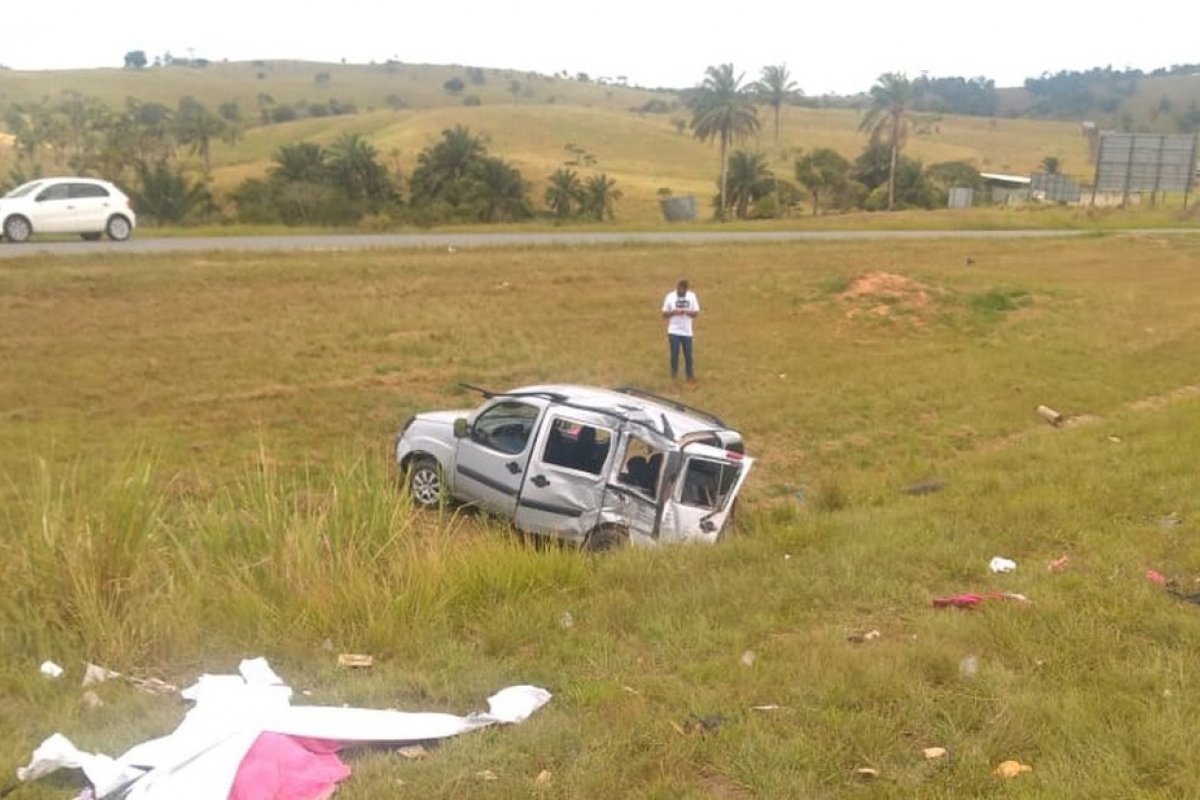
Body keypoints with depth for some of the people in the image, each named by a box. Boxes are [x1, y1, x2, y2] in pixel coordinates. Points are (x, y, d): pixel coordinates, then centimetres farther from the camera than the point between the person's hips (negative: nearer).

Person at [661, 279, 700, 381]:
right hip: (674, 331, -1)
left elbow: (695, 313, 1)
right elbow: (664, 314, 0)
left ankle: (690, 374, 22)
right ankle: (674, 374, 15)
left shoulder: (692, 296, 0)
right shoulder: (670, 296, -4)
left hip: (687, 331, 1)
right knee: (674, 354, 0)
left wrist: (687, 312, -19)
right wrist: (673, 312, -20)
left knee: (688, 354, 6)